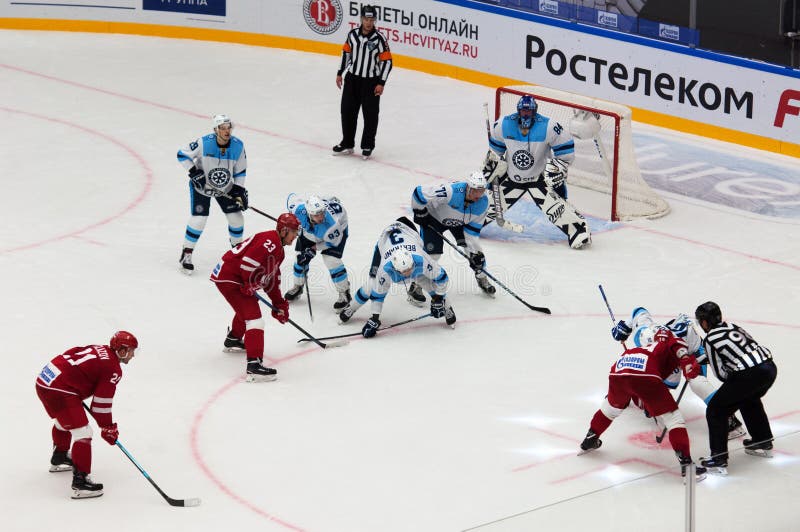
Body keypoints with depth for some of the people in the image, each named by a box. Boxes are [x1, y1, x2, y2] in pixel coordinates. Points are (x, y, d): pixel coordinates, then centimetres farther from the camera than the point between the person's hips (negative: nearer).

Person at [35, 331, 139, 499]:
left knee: (64, 422, 35)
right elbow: (102, 401, -9)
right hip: (59, 390, -10)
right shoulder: (113, 369, -8)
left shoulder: (98, 350, 17)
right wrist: (108, 428, 3)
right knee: (82, 432, -9)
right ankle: (80, 483, -14)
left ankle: (59, 459, 57)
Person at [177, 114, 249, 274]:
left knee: (236, 217, 2)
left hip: (225, 187, 4)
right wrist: (194, 172, -24)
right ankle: (186, 254, 2)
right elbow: (182, 154, -15)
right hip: (201, 185, -4)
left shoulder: (238, 146, -14)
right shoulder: (204, 143, -25)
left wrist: (239, 190, -7)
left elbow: (240, 170, -1)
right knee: (198, 219, -13)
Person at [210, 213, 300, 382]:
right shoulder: (269, 242, -18)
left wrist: (279, 303, 19)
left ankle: (233, 339, 60)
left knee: (247, 306, 35)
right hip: (229, 278, -11)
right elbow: (248, 262, -29)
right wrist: (250, 285, -15)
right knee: (253, 316, -16)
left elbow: (272, 278, 23)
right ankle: (254, 365, -24)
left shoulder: (278, 249, 16)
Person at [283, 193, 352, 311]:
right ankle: (298, 287, 31)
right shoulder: (299, 209, -37)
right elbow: (292, 197, -13)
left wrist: (314, 249, -25)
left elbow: (334, 242, -25)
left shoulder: (332, 223, -45)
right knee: (300, 256, 5)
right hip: (310, 230, 4)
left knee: (331, 260, -18)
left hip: (338, 230, -4)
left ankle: (344, 293, 0)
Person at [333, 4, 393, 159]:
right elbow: (346, 52, 12)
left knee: (370, 114, 4)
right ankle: (347, 144, 24)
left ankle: (367, 146, 17)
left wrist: (381, 83, -14)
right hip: (352, 78, 4)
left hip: (371, 82, -4)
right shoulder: (353, 34, -2)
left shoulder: (379, 39, -15)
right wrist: (339, 73, 12)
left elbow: (387, 61, -11)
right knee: (347, 111, 10)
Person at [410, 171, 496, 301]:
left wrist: (474, 252, -15)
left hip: (460, 221, 5)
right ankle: (415, 287, -2)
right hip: (434, 217, -5)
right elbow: (419, 193, -36)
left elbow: (473, 228, -12)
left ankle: (482, 279, 25)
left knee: (474, 248, 1)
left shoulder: (483, 202, -23)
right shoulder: (451, 191, -42)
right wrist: (420, 214, -21)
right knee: (431, 252, -13)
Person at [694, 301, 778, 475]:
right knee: (749, 401, 37)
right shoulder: (733, 327, 19)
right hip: (770, 367, 8)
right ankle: (763, 442, 48)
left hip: (749, 375, -8)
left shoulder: (710, 340, -1)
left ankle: (719, 459, 1)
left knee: (716, 410, 5)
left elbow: (721, 374, -1)